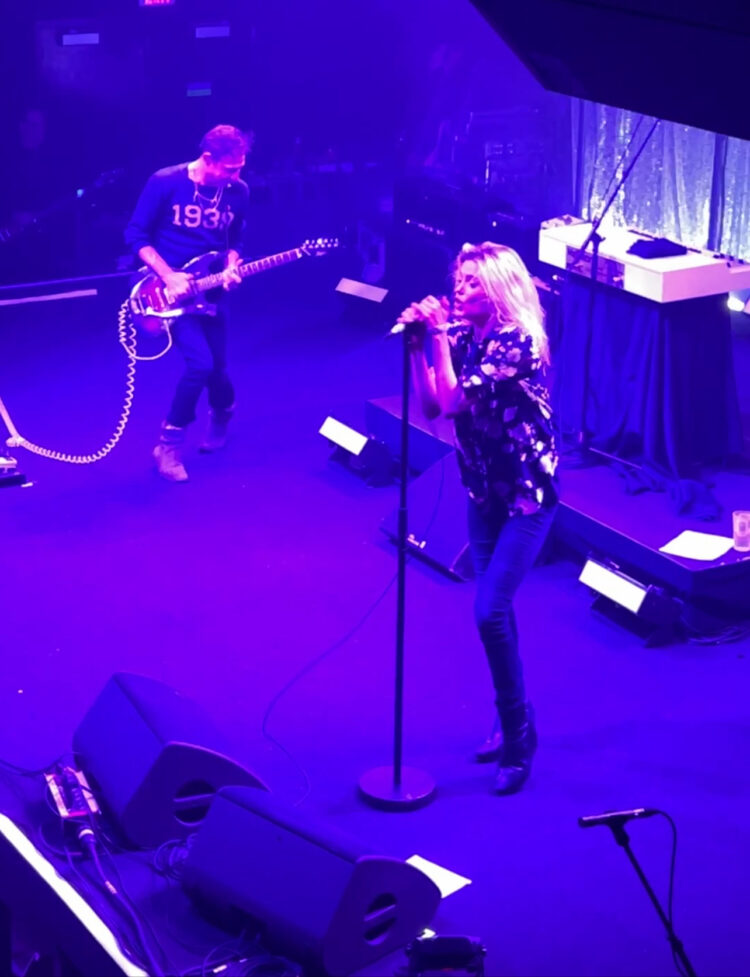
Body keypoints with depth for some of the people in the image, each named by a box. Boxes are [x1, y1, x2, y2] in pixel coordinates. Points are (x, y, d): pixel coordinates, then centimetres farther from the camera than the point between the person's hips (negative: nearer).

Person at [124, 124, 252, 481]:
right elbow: (136, 235, -10)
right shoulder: (164, 183, -16)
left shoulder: (238, 192, -3)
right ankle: (170, 444, -1)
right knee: (201, 362, -20)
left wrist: (231, 267, -10)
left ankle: (221, 415, 45)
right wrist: (169, 276, -19)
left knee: (215, 365, 7)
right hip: (172, 287, -4)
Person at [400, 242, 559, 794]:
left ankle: (518, 739, 1)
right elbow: (431, 407, -3)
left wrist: (439, 336, -24)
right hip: (483, 489, 7)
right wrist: (418, 344, -11)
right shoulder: (461, 335, 0)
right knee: (496, 609, 12)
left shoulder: (518, 342, -21)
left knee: (491, 611, -14)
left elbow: (455, 401, -27)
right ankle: (514, 727, 27)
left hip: (527, 492, -7)